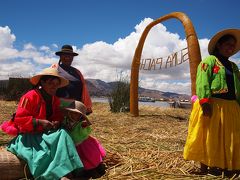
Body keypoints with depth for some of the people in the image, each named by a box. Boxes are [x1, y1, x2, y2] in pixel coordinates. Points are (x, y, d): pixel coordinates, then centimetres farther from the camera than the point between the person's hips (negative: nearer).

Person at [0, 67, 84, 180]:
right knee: (43, 153, -32)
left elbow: (58, 116, 10)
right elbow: (19, 119, -17)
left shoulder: (55, 100, 6)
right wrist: (39, 122, -26)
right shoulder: (30, 97, -15)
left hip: (44, 133, 6)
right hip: (28, 135, -5)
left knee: (62, 134, -24)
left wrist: (57, 122, -15)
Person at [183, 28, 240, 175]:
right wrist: (205, 102, -24)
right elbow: (202, 83, -13)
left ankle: (225, 166, 25)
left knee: (228, 139, 12)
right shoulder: (209, 61, -1)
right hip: (212, 105, -7)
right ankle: (205, 168, 10)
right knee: (208, 137, -1)